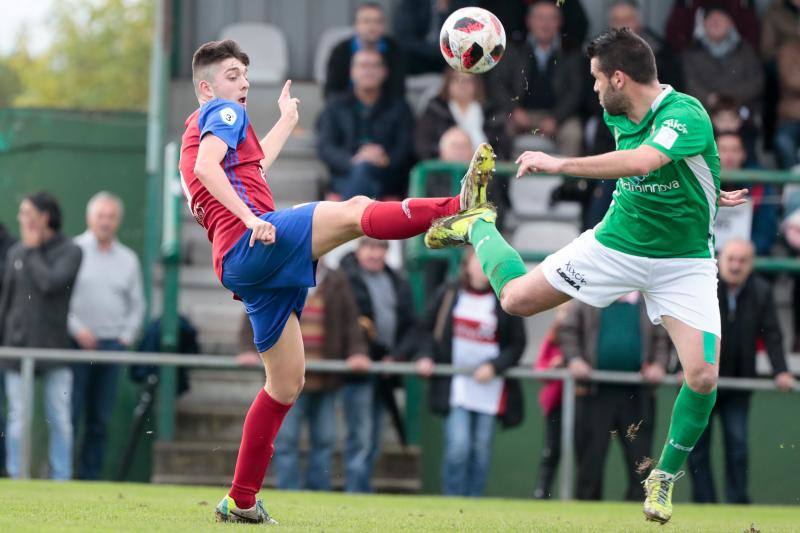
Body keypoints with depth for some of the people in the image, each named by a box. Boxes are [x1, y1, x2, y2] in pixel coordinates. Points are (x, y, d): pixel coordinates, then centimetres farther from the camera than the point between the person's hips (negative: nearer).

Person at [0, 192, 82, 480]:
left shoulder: (70, 251, -1)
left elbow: (51, 283, -17)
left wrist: (33, 251, -4)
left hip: (55, 346, -3)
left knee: (59, 418, -1)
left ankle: (61, 479, 4)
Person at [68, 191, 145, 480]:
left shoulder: (128, 259, 13)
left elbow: (137, 304, 19)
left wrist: (126, 337, 6)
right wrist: (76, 329, -11)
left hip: (112, 345, 4)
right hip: (78, 344, -4)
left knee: (100, 419, 2)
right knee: (70, 413, -9)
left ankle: (90, 476, 6)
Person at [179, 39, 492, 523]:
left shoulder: (200, 133, 31)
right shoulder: (222, 113, 4)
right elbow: (207, 167, -16)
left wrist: (287, 120, 57)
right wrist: (251, 219, -25)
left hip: (240, 266, 10)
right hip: (252, 246, -10)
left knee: (287, 385, 13)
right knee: (354, 210, -29)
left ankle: (241, 502, 14)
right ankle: (458, 208, -53)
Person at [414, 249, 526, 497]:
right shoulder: (448, 295, 5)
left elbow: (517, 344, 4)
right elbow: (428, 330, 13)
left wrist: (494, 366, -10)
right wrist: (426, 357, -4)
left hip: (490, 386, 1)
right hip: (455, 383, -1)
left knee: (482, 449, 3)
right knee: (458, 445, -13)